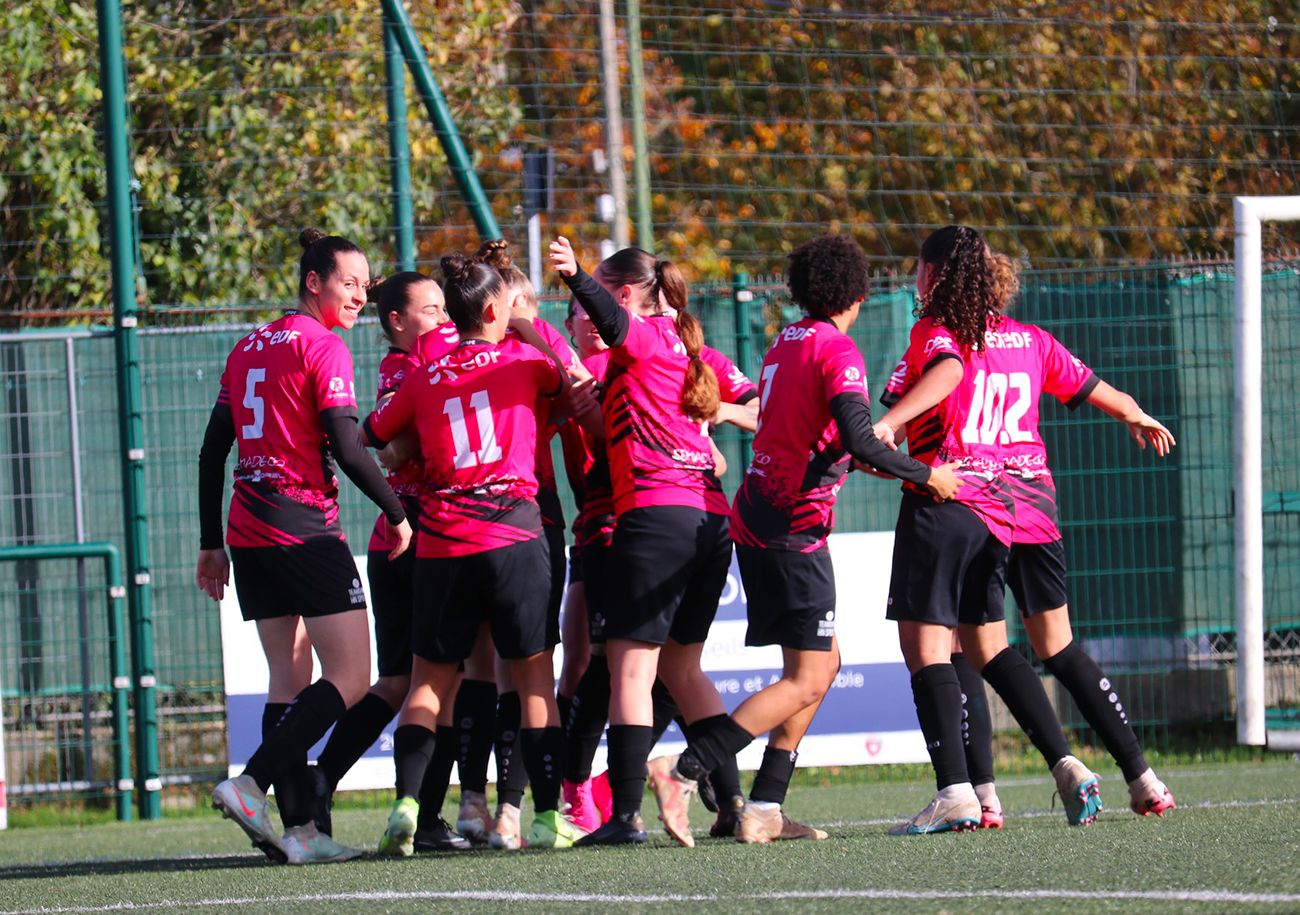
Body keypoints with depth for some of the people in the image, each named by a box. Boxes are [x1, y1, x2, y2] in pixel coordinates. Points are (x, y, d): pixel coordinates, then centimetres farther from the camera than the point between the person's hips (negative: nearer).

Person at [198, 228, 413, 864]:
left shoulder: (248, 350, 16)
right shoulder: (321, 347, -7)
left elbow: (212, 452, 16)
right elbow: (347, 450, -15)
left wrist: (212, 543, 20)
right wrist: (397, 513, -3)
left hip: (249, 528, 8)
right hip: (305, 529, -8)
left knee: (289, 677, 8)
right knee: (350, 677, -6)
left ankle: (298, 829, 0)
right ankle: (251, 783, -19)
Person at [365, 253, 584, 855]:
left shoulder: (423, 380, 8)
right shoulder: (522, 359, 4)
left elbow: (371, 437, 19)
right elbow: (569, 379, 25)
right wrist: (529, 329, 38)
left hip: (440, 544, 2)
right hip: (513, 534, -2)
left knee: (428, 683, 9)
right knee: (534, 678, 4)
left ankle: (407, 801, -9)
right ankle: (549, 815, -1)